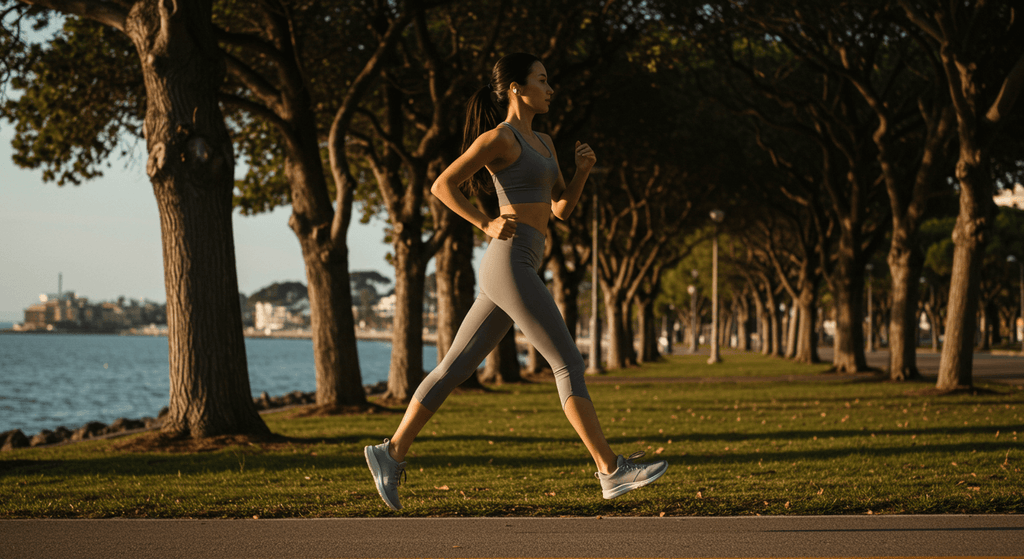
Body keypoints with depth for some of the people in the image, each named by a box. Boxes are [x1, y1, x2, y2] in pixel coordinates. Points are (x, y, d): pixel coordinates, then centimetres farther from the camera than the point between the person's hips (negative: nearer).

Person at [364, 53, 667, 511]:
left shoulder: (541, 142, 21)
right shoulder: (498, 137, -6)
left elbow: (562, 207, 22)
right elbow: (442, 186, -8)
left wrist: (583, 169, 5)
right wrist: (487, 225, -14)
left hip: (517, 271, 9)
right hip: (509, 266, -9)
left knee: (456, 367, 8)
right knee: (569, 364, -9)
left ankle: (392, 452, 11)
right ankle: (612, 471, -9)